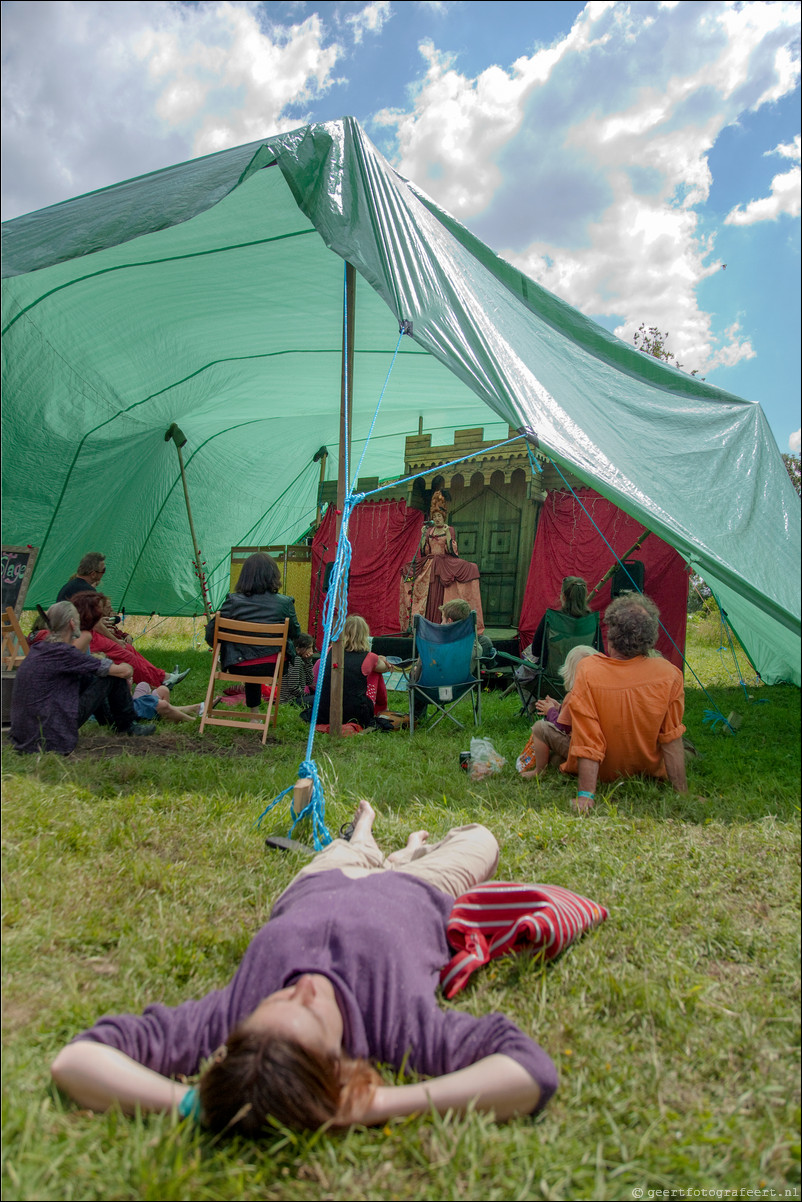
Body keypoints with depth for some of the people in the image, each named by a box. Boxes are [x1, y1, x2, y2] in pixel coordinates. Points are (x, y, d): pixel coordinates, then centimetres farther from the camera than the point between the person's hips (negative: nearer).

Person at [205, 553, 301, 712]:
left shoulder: (233, 601, -10)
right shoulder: (284, 603, -9)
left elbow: (211, 634, -4)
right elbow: (295, 633, 5)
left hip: (239, 667, 1)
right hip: (274, 667, 0)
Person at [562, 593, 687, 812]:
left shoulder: (588, 671, -28)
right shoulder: (669, 675, -21)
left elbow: (587, 742, -28)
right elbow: (672, 740, -14)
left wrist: (585, 795, -24)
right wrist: (682, 794, -6)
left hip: (602, 773, -2)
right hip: (647, 772, 2)